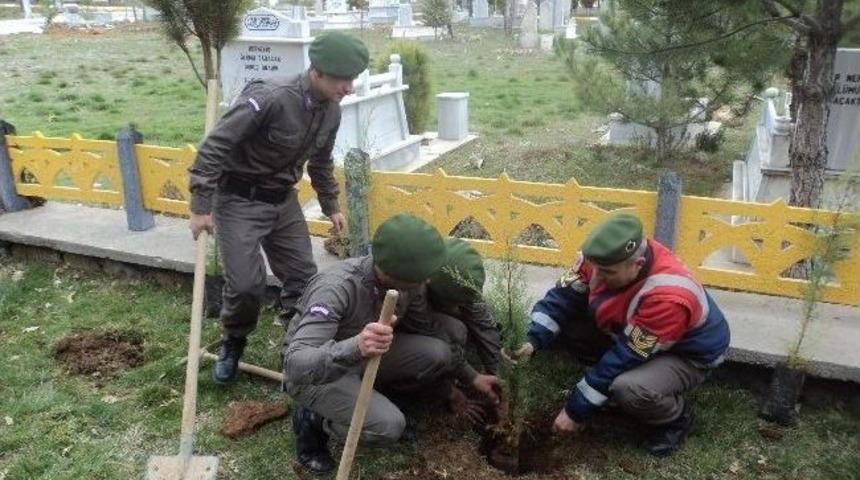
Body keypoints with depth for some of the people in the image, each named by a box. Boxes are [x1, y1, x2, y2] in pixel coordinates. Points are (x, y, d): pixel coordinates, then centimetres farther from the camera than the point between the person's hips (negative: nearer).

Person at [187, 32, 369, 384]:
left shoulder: (331, 111, -3)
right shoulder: (269, 99, -27)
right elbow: (214, 147, -23)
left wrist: (331, 206, 19)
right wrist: (201, 206, -23)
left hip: (284, 200, 7)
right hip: (239, 200, -6)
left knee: (303, 277, 6)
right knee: (246, 284, -7)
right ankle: (232, 345, 23)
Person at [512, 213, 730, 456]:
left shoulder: (668, 297, -39)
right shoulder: (602, 256, -22)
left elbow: (623, 359, -35)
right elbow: (563, 297, -14)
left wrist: (575, 411, -28)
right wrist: (532, 340, -30)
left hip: (688, 354, -6)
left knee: (628, 389, -36)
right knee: (567, 321, -12)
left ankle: (677, 416, -1)